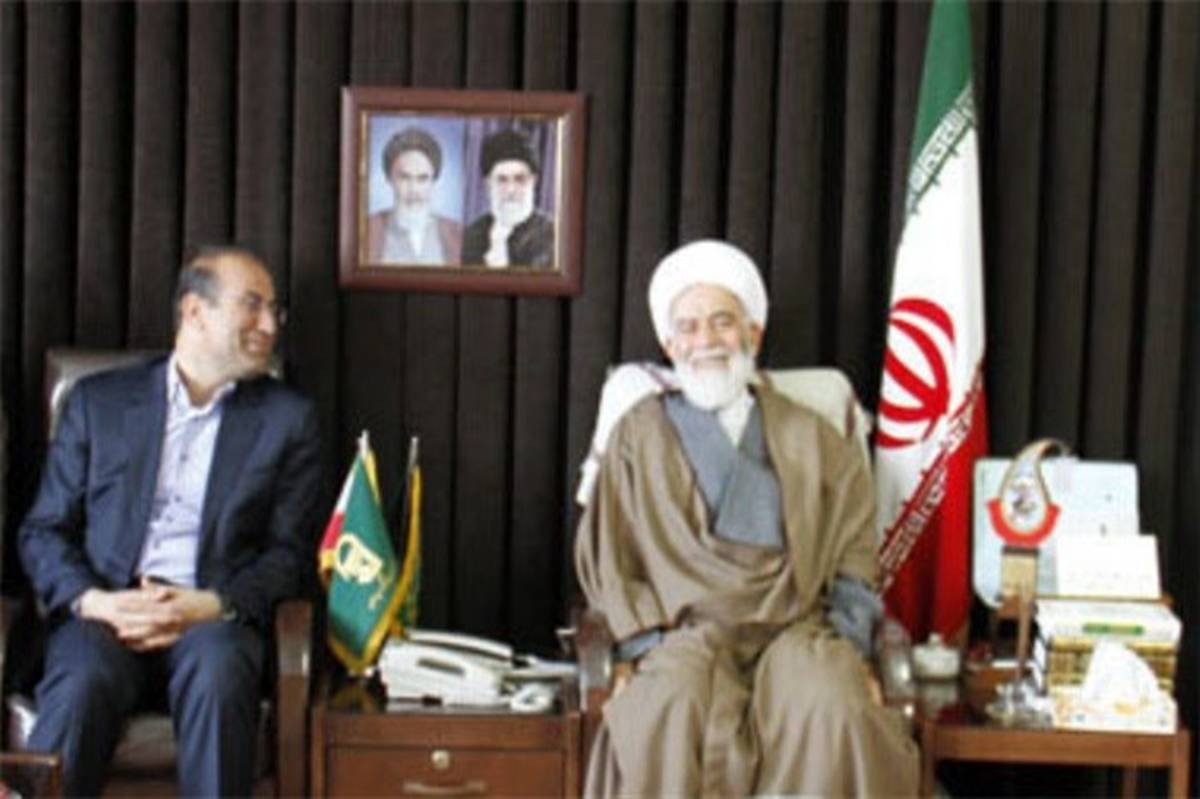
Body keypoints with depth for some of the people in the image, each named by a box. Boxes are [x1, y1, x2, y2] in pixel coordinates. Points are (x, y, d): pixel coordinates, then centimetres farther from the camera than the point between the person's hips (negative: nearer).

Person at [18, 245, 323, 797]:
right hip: (106, 612, 1)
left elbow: (290, 552, 9)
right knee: (82, 683, -33)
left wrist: (211, 606, -10)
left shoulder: (288, 418, 15)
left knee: (217, 674, -35)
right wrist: (93, 600, -8)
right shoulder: (98, 401, 16)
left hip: (215, 616, 0)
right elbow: (43, 530, 13)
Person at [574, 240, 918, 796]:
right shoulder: (641, 434, 16)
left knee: (832, 710, -33)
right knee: (674, 709, -35)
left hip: (797, 628, 1)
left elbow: (855, 552, 15)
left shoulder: (810, 440, 20)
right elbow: (607, 559, 9)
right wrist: (651, 647, -5)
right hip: (685, 630, -1)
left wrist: (849, 646, -1)